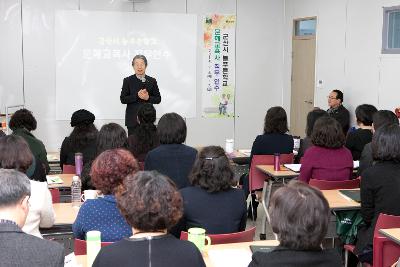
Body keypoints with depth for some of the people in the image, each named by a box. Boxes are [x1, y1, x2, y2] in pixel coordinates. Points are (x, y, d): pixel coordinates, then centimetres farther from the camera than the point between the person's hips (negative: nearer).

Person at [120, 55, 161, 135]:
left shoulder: (152, 81, 8)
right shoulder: (128, 80, 4)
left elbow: (158, 99, 7)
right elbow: (123, 99, -3)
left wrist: (148, 98, -13)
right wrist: (137, 96, -16)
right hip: (132, 119, -1)